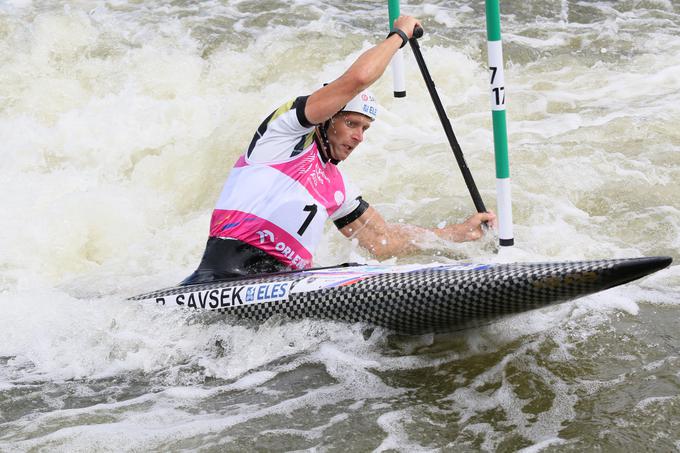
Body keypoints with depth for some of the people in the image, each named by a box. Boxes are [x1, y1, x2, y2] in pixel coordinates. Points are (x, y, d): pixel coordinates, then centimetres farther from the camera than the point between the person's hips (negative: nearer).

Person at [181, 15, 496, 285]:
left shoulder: (337, 188, 29)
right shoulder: (289, 129, 8)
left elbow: (382, 241, 32)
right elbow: (358, 78, -3)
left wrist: (460, 233, 29)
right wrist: (399, 34, 13)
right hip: (232, 261, -7)